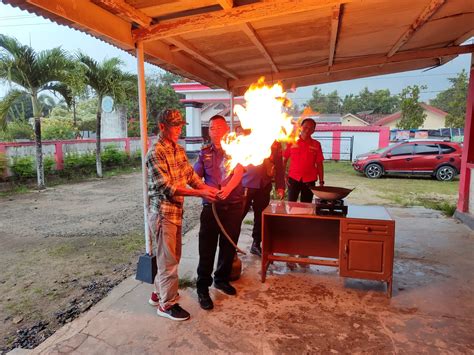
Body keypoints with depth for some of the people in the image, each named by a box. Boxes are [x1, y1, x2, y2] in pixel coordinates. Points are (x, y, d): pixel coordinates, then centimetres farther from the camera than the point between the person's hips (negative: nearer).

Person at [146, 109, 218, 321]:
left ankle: (159, 293, 36)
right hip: (163, 213, -8)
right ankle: (167, 304, 19)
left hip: (176, 211, 8)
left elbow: (190, 175, 8)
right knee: (169, 260, 2)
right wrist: (200, 193, -24)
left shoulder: (179, 150, 10)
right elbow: (166, 187, -22)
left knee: (172, 256, 19)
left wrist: (208, 188, -8)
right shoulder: (156, 153, -17)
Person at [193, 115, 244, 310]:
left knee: (229, 245, 13)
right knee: (207, 248, 2)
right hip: (211, 205, 0)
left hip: (233, 205, 0)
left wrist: (228, 188, -34)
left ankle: (222, 279, 34)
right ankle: (203, 288, 17)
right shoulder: (204, 153, 8)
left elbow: (238, 172, -15)